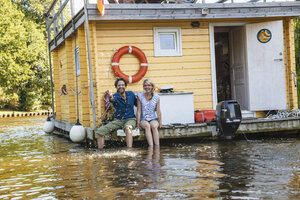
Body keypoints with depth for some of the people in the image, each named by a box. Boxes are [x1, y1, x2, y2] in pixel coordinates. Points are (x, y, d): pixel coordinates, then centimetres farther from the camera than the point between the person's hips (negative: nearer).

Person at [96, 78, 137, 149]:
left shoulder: (131, 94, 2)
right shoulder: (115, 96, -6)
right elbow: (112, 100, -32)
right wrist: (110, 97, -58)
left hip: (130, 119, -2)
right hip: (118, 120, 2)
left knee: (128, 128, -39)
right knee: (100, 131, -14)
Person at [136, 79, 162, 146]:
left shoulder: (156, 97, 1)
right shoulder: (140, 96, -1)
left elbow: (158, 111, 2)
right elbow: (139, 111, -2)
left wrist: (160, 123, -1)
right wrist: (138, 124, -6)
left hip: (153, 119, 0)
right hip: (143, 119, 0)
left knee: (153, 126, -33)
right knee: (147, 125, -34)